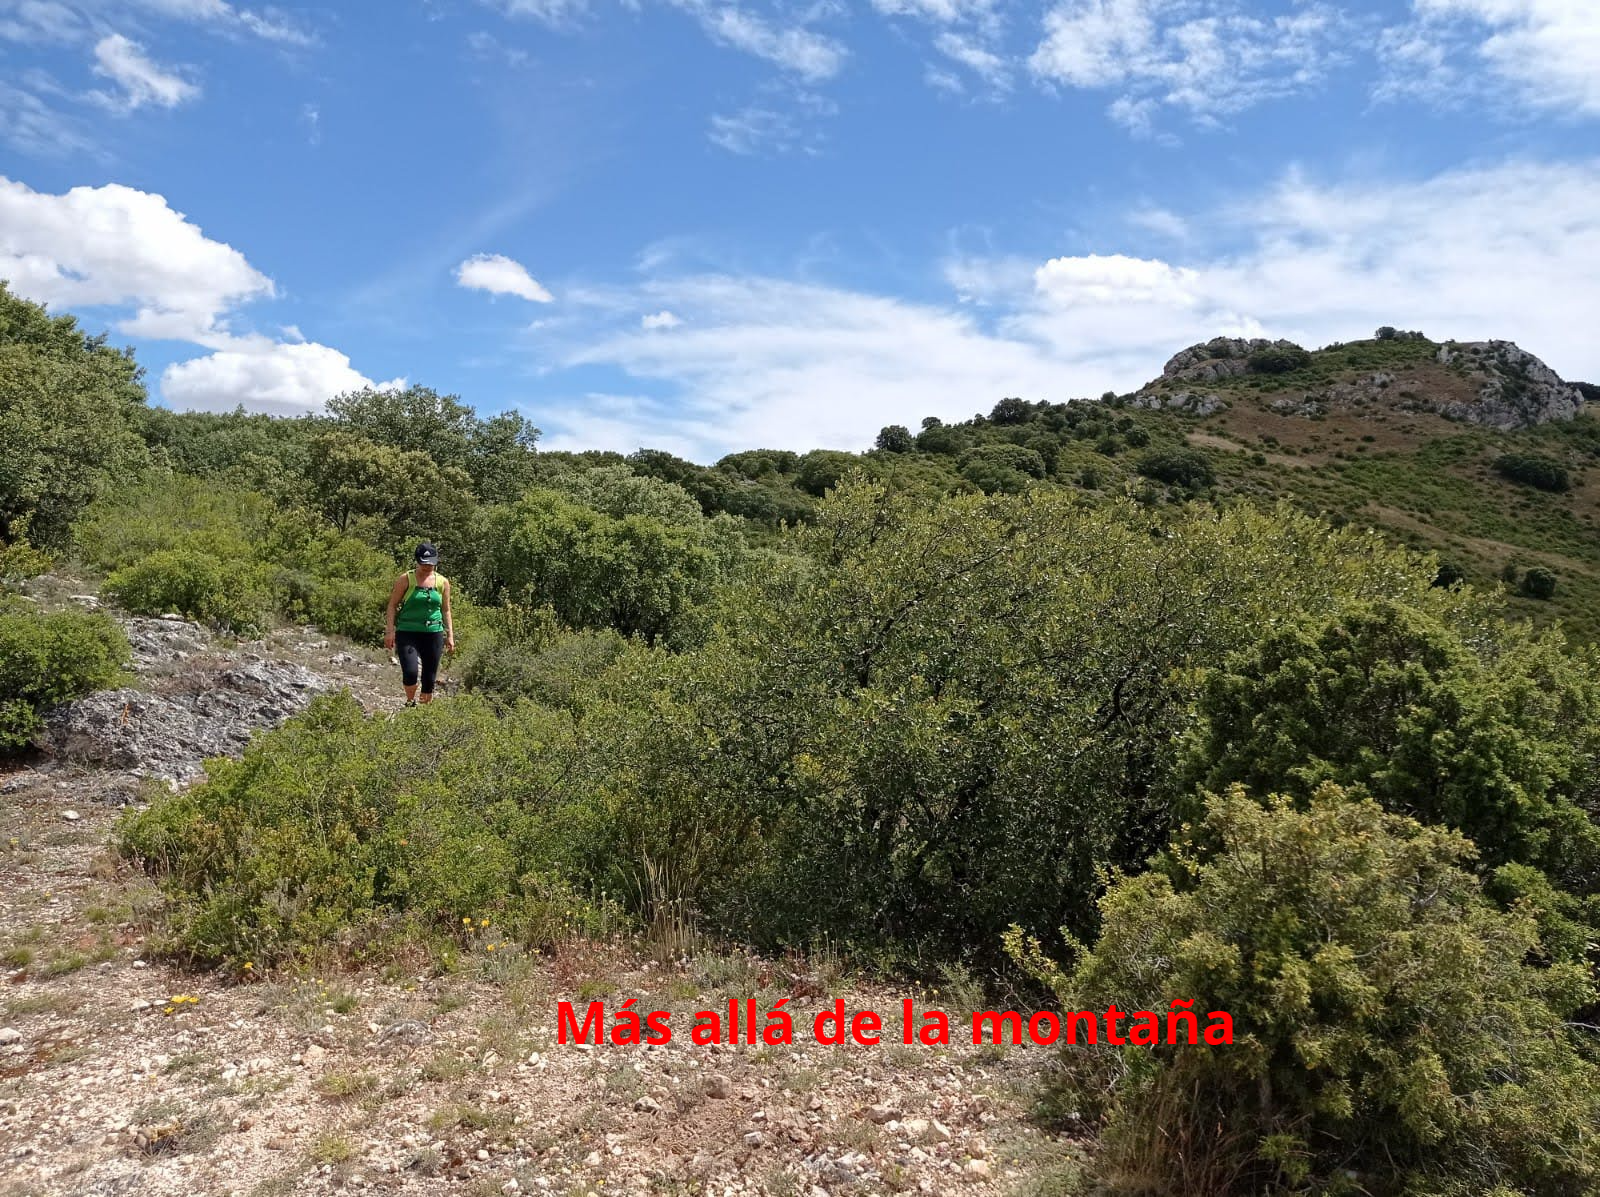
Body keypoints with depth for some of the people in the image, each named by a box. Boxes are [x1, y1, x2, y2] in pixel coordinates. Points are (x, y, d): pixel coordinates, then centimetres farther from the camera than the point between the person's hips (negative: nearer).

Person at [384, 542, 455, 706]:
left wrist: (450, 635, 10)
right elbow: (392, 605, 2)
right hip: (407, 633, -3)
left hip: (434, 633, 3)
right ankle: (410, 703, 8)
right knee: (410, 672, -18)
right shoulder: (405, 579, -1)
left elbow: (446, 610, 15)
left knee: (429, 677, 4)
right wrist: (390, 631, -7)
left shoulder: (443, 582, 7)